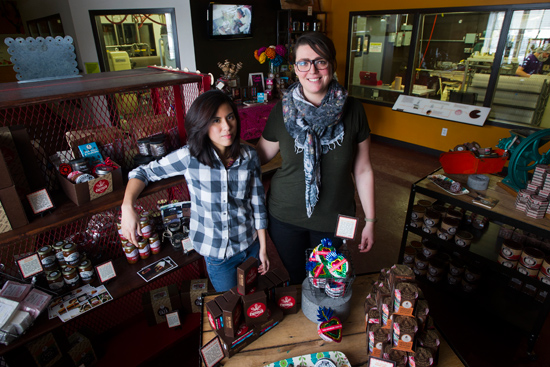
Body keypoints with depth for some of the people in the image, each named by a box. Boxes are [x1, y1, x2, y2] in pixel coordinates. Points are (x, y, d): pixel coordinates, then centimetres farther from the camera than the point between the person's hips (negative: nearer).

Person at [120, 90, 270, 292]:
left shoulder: (249, 156, -11)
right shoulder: (190, 156, -18)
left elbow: (258, 203, -3)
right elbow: (143, 172, -7)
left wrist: (263, 248, 1)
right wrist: (128, 207, -24)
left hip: (250, 245, 3)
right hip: (215, 252, -2)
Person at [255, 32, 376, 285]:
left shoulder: (352, 110, -10)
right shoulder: (282, 110, -10)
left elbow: (363, 170, -4)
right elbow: (261, 155, 2)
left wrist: (370, 221, 0)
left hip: (334, 220, 0)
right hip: (285, 217, 0)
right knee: (296, 278, 20)